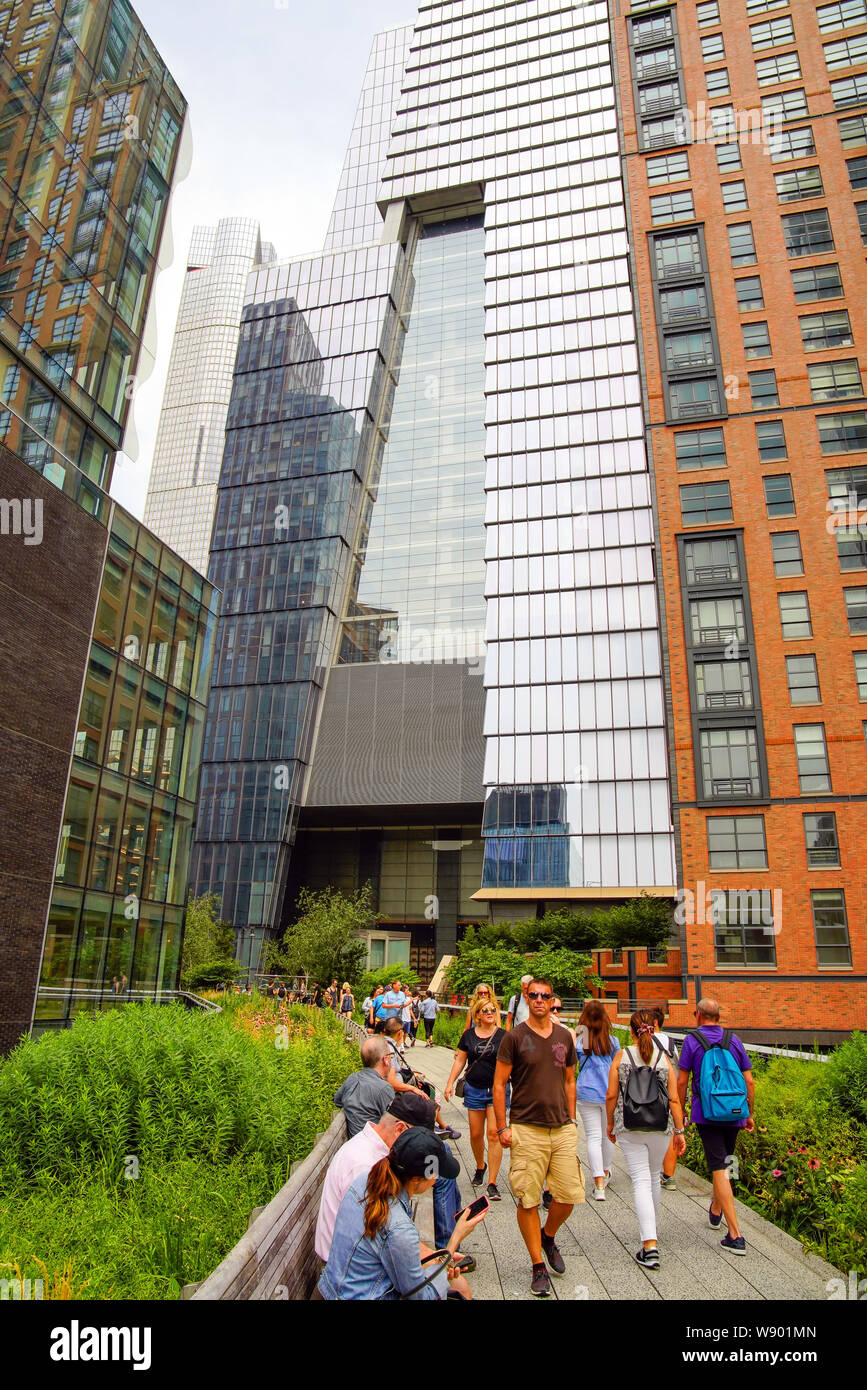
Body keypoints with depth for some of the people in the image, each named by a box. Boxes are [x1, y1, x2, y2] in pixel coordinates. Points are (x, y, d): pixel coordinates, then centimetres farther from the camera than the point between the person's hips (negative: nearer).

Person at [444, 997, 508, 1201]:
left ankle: (492, 1183, -1)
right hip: (474, 1089, 3)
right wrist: (450, 1083, 4)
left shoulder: (503, 1036, -2)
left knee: (494, 1133, -9)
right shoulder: (468, 1035, 5)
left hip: (497, 1089, -2)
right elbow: (460, 1060, 9)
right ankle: (480, 1166, 37)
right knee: (476, 1134, 10)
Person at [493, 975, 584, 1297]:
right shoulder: (514, 1037, -6)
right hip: (526, 1129, -4)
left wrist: (571, 1119, 13)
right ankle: (538, 1267, 18)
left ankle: (548, 1237, 34)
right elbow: (499, 1084, -3)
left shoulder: (564, 1037, 8)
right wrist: (502, 1126, -6)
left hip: (562, 1128, 4)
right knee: (528, 1200, 0)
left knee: (570, 1194, 5)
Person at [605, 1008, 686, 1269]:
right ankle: (650, 1230, 39)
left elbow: (611, 1095, -5)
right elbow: (674, 1100, -2)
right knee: (654, 1178, 21)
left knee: (641, 1182, -1)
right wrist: (679, 1131, 7)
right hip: (660, 1127, 2)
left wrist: (610, 1124, 9)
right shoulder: (663, 1058, -2)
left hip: (629, 1129, -2)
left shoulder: (622, 1056, -6)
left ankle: (650, 1245, -10)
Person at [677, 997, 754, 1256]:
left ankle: (735, 1236, -9)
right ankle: (715, 1212, 42)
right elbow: (749, 1081, 3)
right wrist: (749, 1114, 14)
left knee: (719, 1169, -4)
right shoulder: (733, 1040, 4)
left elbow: (681, 1081, -6)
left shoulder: (692, 1040, -6)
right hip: (734, 1113, 5)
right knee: (724, 1164, 23)